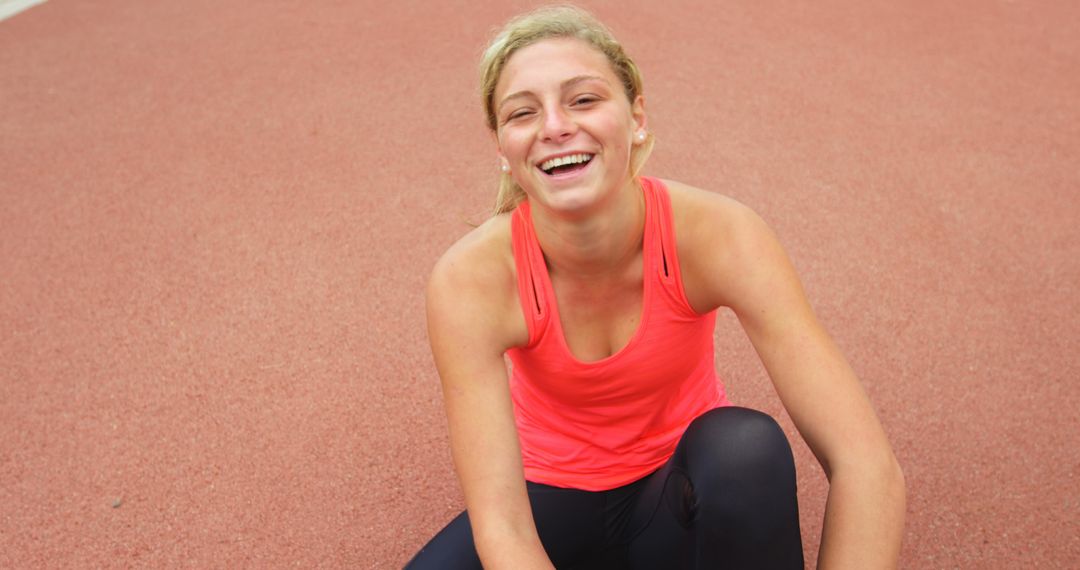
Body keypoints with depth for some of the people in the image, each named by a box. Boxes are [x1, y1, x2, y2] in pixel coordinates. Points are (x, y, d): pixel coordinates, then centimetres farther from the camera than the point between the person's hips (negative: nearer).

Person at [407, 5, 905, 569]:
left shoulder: (715, 233, -25)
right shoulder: (471, 277, -25)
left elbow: (866, 465, -29)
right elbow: (499, 524, -28)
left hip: (686, 493, 0)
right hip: (554, 499, 1)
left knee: (749, 445, -32)